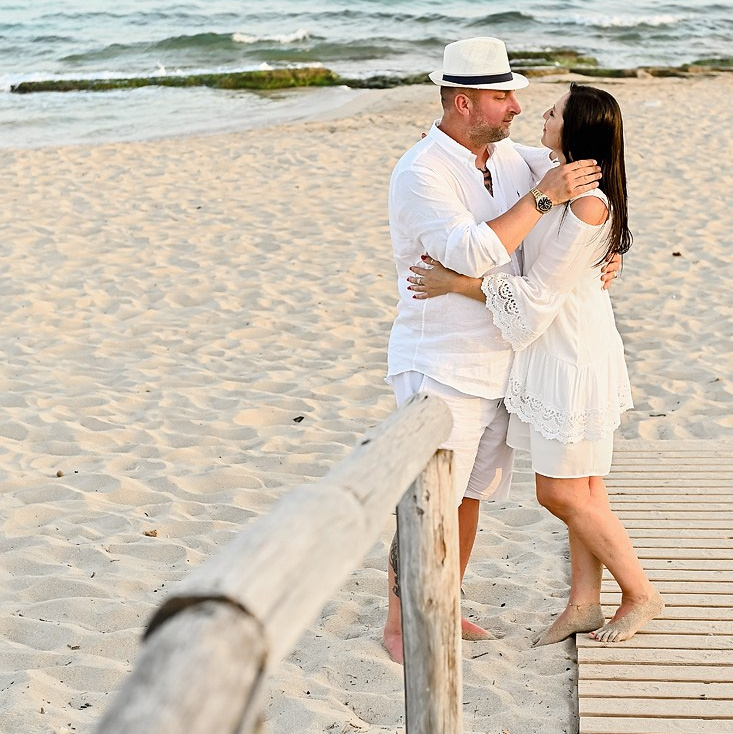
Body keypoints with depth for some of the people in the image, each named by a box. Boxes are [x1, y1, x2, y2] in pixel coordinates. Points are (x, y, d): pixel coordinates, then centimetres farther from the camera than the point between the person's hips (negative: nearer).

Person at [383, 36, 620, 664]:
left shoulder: (508, 156, 6)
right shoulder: (420, 173, -18)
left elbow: (579, 173, 22)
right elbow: (474, 253, -31)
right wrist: (545, 195, -26)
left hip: (497, 364, 8)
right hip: (440, 370, -8)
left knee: (469, 497, 16)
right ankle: (399, 627, 12)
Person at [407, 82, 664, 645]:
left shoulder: (588, 205, -24)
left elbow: (539, 294, -22)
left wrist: (457, 283, -18)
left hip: (572, 359, -9)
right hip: (558, 351, 9)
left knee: (562, 492, 1)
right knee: (581, 489, 14)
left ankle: (641, 595, 16)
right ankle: (584, 603, 24)